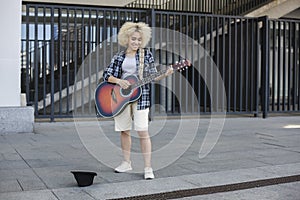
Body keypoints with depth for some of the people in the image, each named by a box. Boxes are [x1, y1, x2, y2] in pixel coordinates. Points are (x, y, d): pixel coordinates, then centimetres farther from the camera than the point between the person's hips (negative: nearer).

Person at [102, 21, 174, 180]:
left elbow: (152, 76, 4)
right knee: (124, 131, 10)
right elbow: (106, 75, 3)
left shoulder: (146, 54, 3)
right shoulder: (119, 57, 7)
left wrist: (165, 74, -15)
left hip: (140, 96, -3)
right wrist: (118, 81, -15)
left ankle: (148, 168, -2)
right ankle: (126, 163, 26)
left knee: (142, 131, -9)